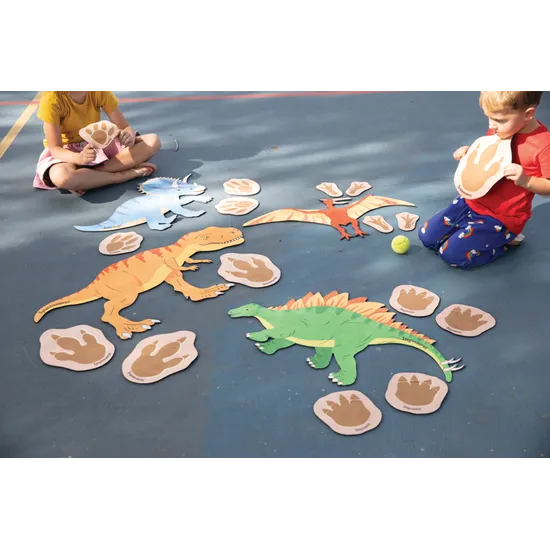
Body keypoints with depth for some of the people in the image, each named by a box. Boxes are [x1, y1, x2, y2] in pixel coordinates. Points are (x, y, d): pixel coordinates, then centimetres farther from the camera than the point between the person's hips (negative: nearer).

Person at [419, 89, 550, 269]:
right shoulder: (498, 129, -2)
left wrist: (525, 180, -35)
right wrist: (469, 152, -5)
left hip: (501, 218, -7)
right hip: (472, 202, 7)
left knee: (452, 253, -16)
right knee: (427, 237, 5)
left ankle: (505, 240, 5)